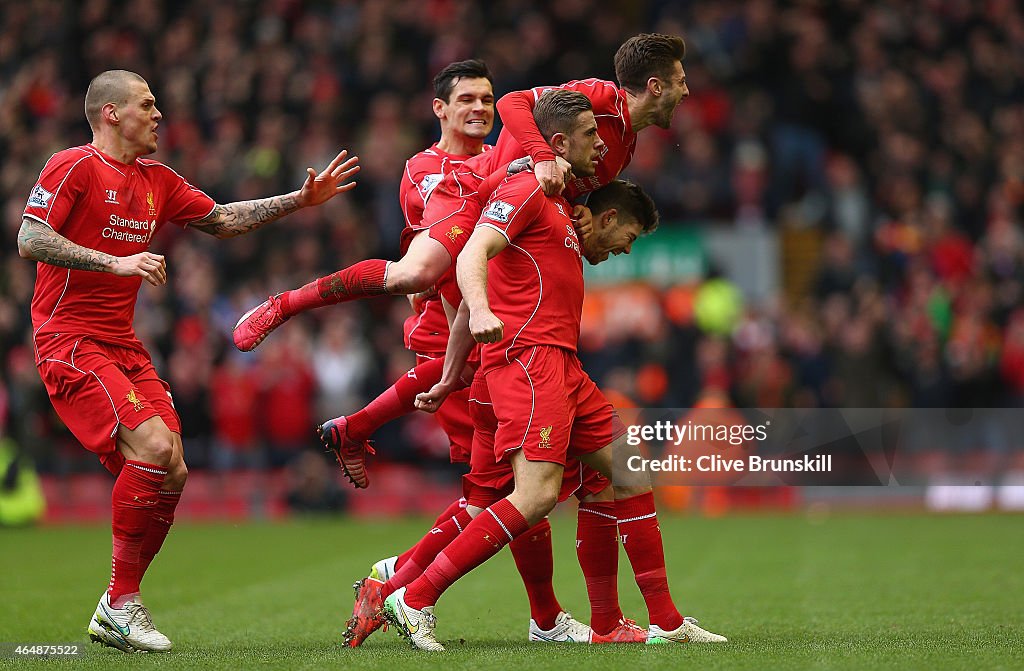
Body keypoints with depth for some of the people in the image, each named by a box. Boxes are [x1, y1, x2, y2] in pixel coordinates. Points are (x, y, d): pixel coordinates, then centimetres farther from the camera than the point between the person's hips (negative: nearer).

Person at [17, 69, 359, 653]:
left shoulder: (157, 180, 18)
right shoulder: (74, 167, -6)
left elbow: (222, 220, 27)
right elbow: (30, 239, -15)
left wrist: (300, 201, 19)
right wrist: (115, 261, -23)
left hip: (125, 345, 8)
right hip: (70, 339, -8)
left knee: (171, 472, -2)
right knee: (153, 446, -23)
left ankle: (115, 611, 8)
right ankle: (122, 602, -12)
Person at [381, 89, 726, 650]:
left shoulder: (559, 206, 26)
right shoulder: (526, 191, -3)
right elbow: (472, 252, -18)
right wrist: (481, 310, -40)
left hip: (561, 366, 11)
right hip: (528, 356, -11)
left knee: (633, 474, 10)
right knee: (537, 494, -22)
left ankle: (665, 621, 14)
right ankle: (414, 601, -20)